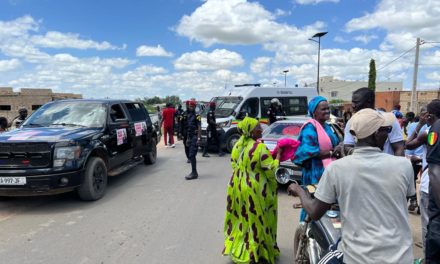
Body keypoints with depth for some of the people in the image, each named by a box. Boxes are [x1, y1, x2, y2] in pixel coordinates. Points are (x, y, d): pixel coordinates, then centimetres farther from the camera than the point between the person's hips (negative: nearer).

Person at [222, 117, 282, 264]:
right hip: (255, 190, -7)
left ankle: (237, 249, 34)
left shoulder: (238, 144, 2)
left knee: (242, 218, 21)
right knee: (256, 222, 7)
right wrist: (278, 156, -7)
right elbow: (271, 171, -19)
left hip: (238, 186, 7)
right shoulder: (260, 148, -21)